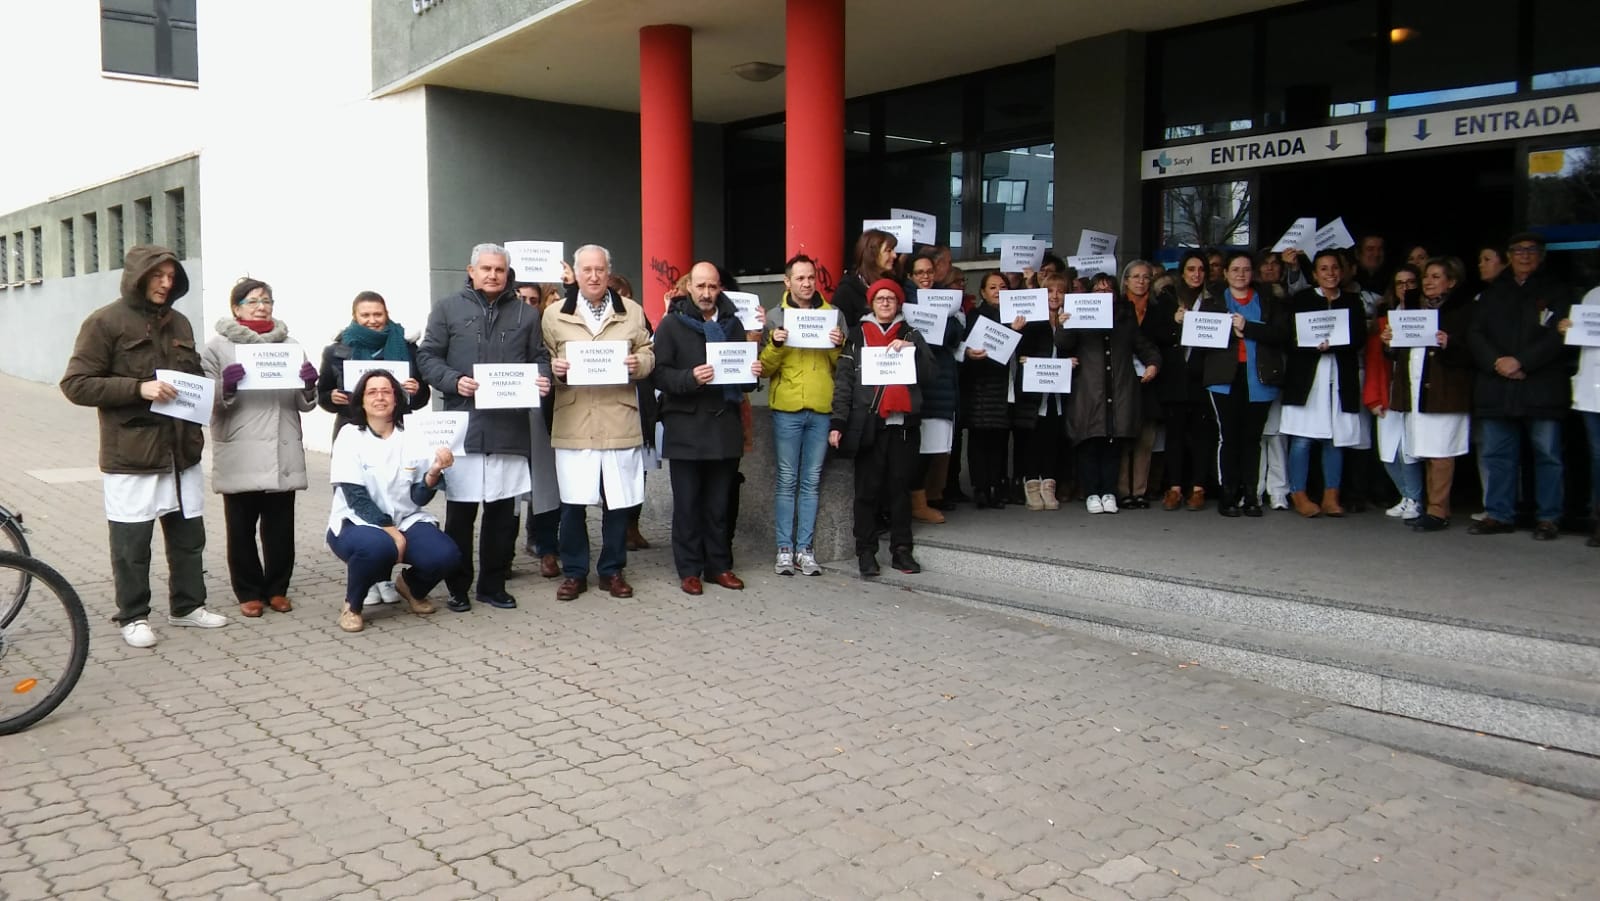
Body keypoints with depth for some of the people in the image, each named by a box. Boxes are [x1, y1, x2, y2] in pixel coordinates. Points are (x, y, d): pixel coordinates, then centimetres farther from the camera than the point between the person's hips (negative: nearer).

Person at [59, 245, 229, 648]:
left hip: (182, 452, 6)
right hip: (131, 456, -5)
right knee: (132, 544, 3)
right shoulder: (105, 322, -5)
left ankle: (187, 606, 26)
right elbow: (76, 384, -9)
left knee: (189, 536, 12)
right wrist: (138, 388, -19)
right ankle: (133, 617, 18)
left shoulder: (179, 323, 13)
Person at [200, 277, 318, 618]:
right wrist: (226, 387, -21)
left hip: (282, 454, 2)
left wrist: (309, 385, -7)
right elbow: (208, 403, -2)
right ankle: (250, 592, 18)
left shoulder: (289, 346, 14)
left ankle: (277, 588, 21)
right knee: (241, 528, 5)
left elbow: (304, 404, 14)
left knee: (280, 527, 7)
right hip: (239, 456, -2)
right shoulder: (217, 347, 4)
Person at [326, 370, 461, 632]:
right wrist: (390, 530, -22)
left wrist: (434, 473, -23)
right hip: (357, 523, -3)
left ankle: (410, 586, 14)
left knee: (446, 555, -23)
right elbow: (355, 497, -14)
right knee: (378, 547, -38)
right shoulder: (350, 435, -8)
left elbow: (419, 498, -3)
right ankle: (352, 604, -6)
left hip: (405, 521, 3)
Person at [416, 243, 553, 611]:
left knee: (504, 512, 7)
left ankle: (494, 584, 20)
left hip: (510, 427, 2)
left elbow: (539, 357, 15)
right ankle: (458, 587, 15)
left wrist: (542, 378, -7)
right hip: (463, 426, -2)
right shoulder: (447, 308, 6)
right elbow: (427, 356, 3)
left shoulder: (527, 313, 14)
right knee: (459, 512, 2)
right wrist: (454, 381, -14)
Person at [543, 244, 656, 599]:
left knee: (619, 500, 5)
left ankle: (612, 570, 20)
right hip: (573, 423, -1)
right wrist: (554, 368, -12)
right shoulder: (555, 314, 7)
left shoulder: (632, 312, 10)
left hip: (619, 421, 1)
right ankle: (573, 572, 16)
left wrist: (638, 364, -10)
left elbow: (648, 355, 11)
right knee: (572, 502, 1)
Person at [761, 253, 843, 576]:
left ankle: (804, 548, 11)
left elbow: (844, 367, 10)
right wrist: (775, 345, -16)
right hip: (787, 409, -2)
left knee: (812, 481, 6)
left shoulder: (832, 314, 8)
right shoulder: (776, 317, 4)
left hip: (822, 408, 2)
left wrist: (839, 346, -10)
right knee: (787, 481, 2)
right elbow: (764, 368, 2)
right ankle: (785, 548, 7)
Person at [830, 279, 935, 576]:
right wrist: (838, 422, -7)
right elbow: (843, 381, 1)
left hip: (903, 423, 2)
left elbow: (928, 373, 3)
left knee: (900, 487, 5)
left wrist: (911, 349, -14)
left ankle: (901, 549, 12)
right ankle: (866, 552, 6)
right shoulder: (857, 335, 7)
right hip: (868, 423, -2)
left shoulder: (910, 335, 14)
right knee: (868, 490, 0)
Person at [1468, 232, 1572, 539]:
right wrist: (1496, 362, -10)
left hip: (1541, 387, -3)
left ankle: (1548, 518, 5)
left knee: (1547, 454, -1)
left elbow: (1558, 335, -6)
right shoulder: (1492, 293, 17)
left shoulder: (1555, 292, 7)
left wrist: (1521, 362, -15)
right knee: (1497, 454, 6)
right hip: (1497, 388, 3)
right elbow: (1476, 334, 7)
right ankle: (1499, 514, 14)